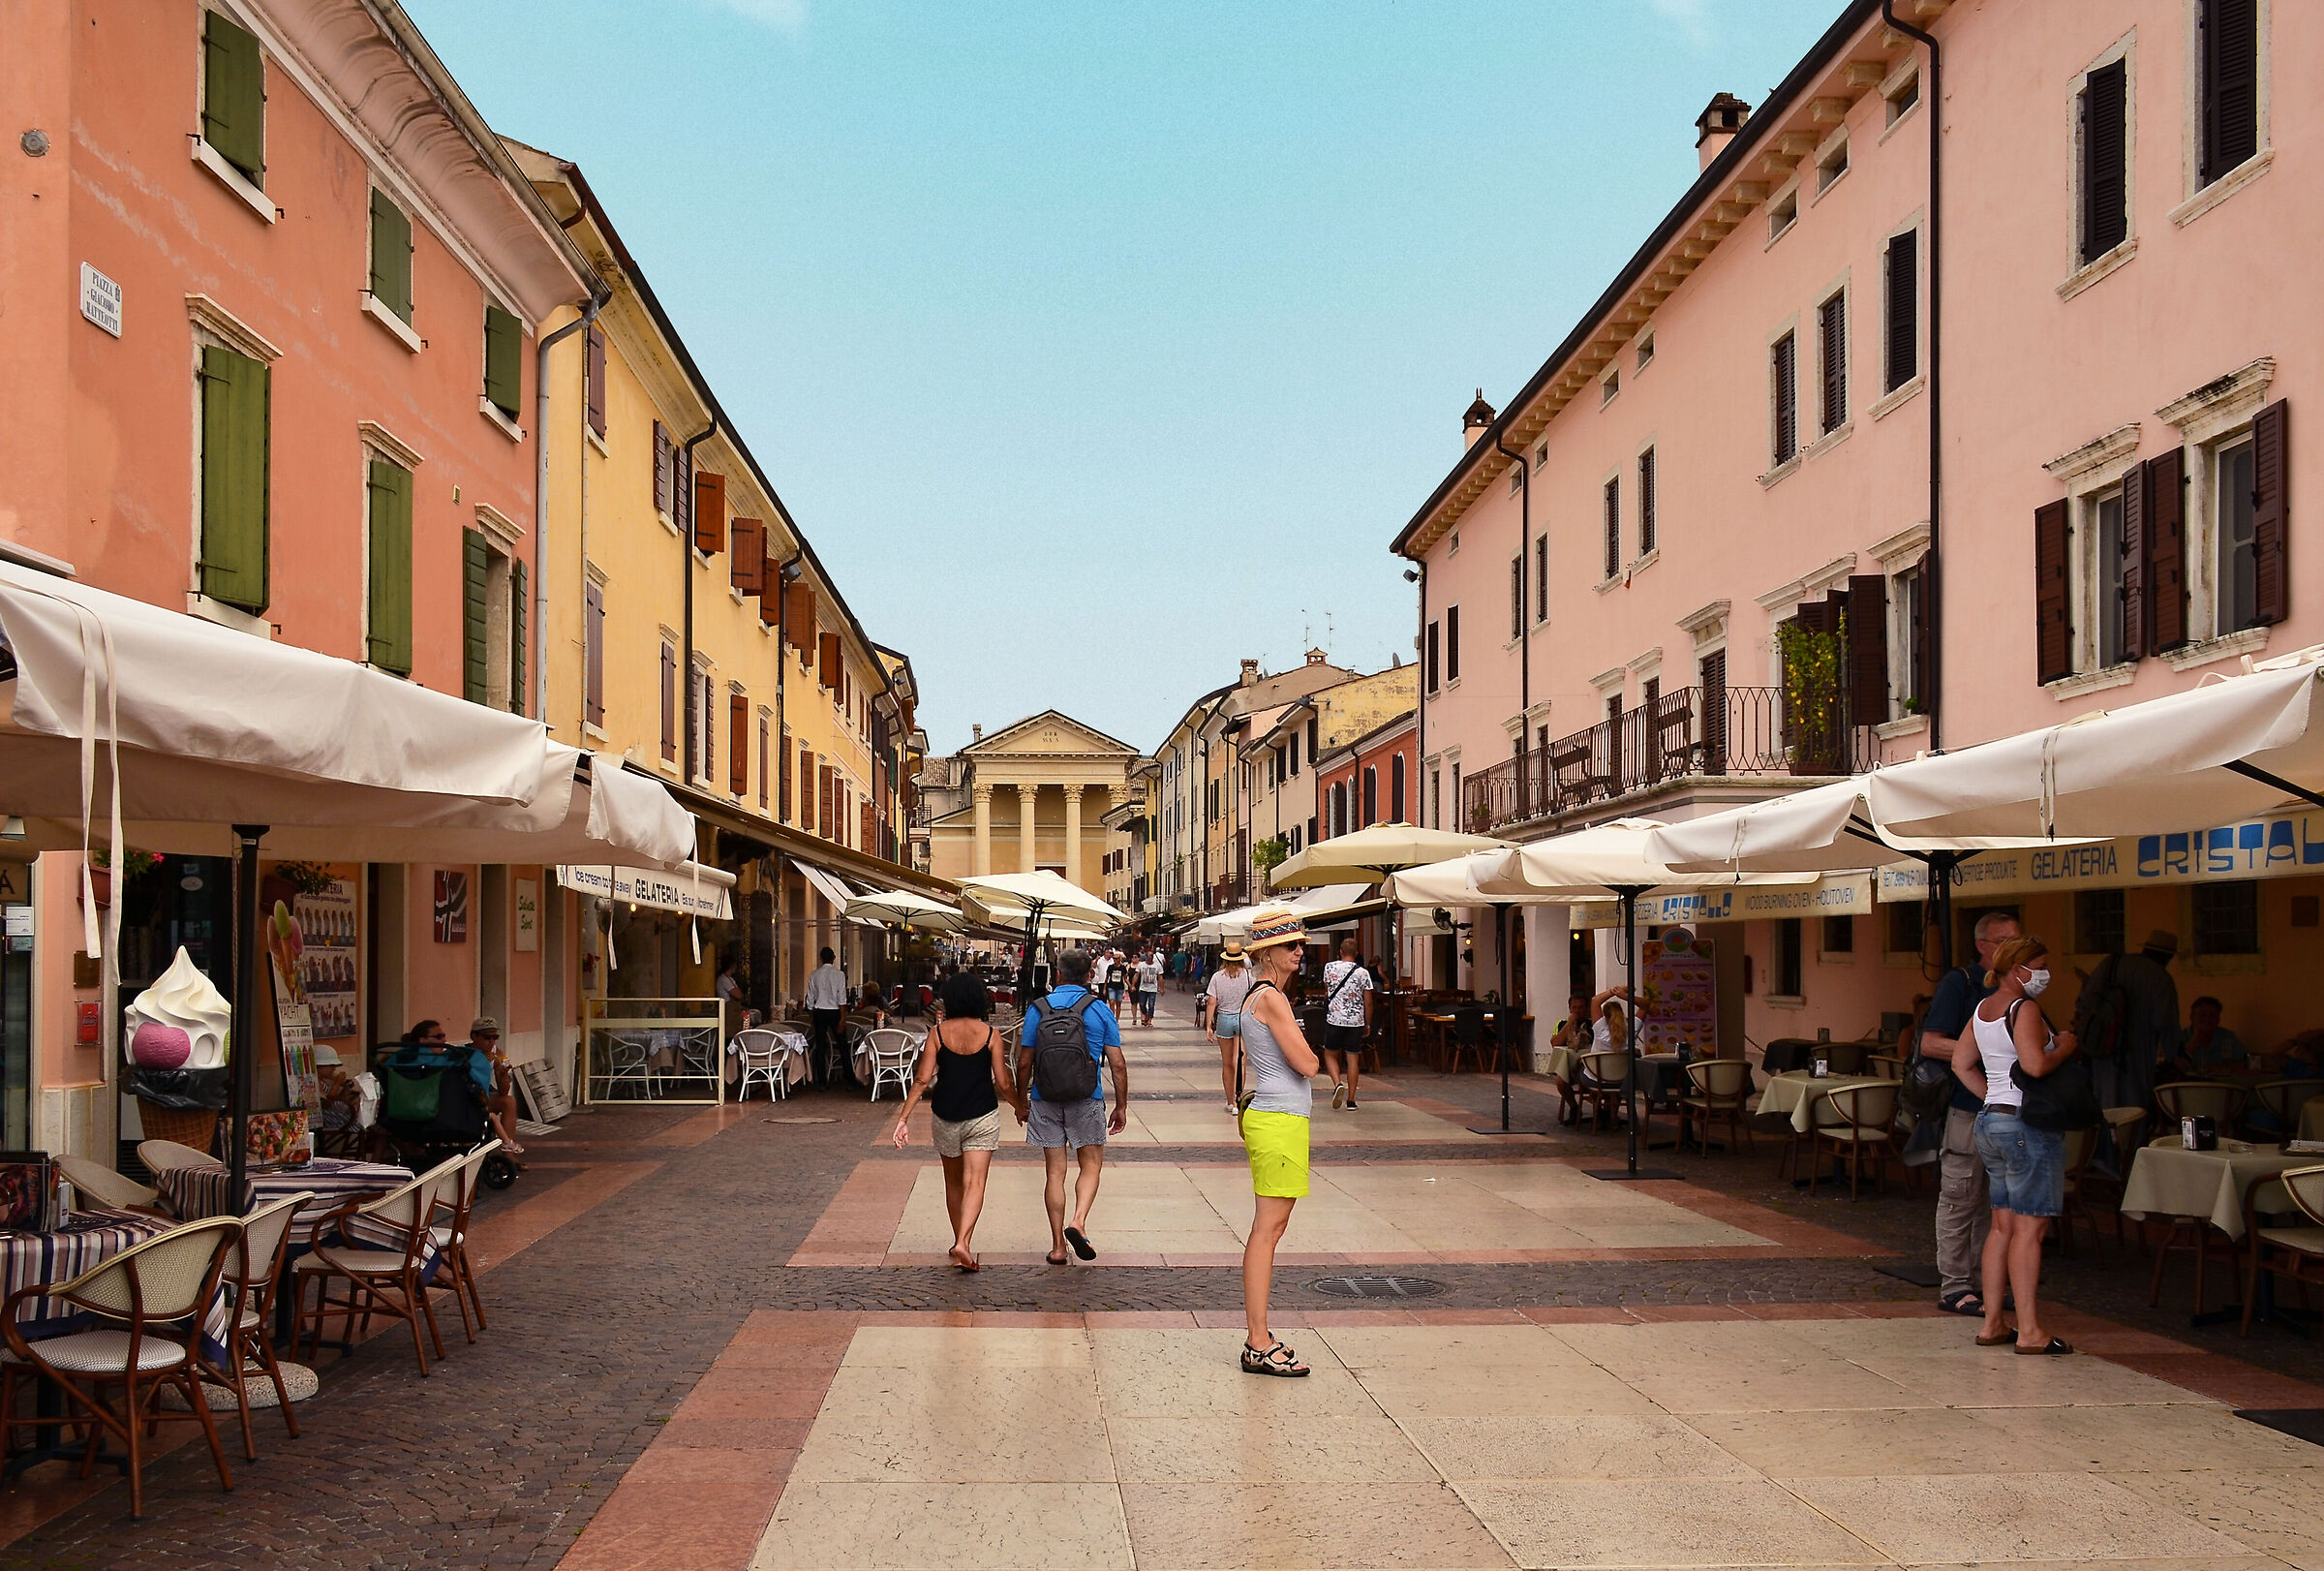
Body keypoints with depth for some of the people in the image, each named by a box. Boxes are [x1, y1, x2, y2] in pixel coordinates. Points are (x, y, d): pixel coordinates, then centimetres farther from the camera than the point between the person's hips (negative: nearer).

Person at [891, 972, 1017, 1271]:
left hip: (945, 1116, 2)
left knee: (953, 1183, 19)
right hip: (982, 1116, -2)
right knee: (974, 1182, -5)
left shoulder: (937, 1032, -4)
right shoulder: (990, 1034, -6)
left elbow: (923, 1079, -8)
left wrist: (903, 1117, -4)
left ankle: (959, 1242, 31)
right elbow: (1003, 1084, -5)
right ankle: (964, 1245, -22)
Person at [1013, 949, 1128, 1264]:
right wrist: (1121, 1106, 7)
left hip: (1046, 1099, 1)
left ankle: (1058, 1245, 8)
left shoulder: (1038, 1009, 0)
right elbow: (1118, 1064, -1)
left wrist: (1021, 1102, 15)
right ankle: (1078, 1222, -13)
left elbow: (1024, 1063, 3)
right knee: (1091, 1165, 10)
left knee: (1055, 1171, 7)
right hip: (1087, 1099, -1)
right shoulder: (1100, 1010, -1)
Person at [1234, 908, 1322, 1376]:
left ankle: (1257, 1337, 16)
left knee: (1269, 1229, 12)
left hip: (1264, 1114, 10)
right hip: (1280, 1120, -10)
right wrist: (1311, 1056, 3)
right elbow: (1306, 1065, -16)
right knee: (1268, 1229, -8)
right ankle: (1258, 1346, -6)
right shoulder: (1272, 998, -14)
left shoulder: (1255, 997, 17)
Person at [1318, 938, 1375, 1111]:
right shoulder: (1363, 973, -4)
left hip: (1334, 1019, 0)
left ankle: (1338, 1083, -11)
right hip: (1356, 1021, 0)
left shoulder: (1329, 968, -1)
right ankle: (1351, 1100, 6)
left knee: (1330, 1054, 15)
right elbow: (1368, 1002, -2)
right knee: (1353, 1059, 5)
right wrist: (1368, 1025, 9)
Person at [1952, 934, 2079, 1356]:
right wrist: (2065, 1047, -9)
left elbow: (1961, 1062, 19)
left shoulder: (1982, 1009, 13)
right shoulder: (2024, 1009, -14)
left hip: (1990, 1120, 9)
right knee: (2029, 1228, -6)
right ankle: (2030, 1331, -5)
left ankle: (1993, 1323, 15)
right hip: (2028, 1125, -9)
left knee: (2003, 1226, 13)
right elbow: (2036, 1065, -26)